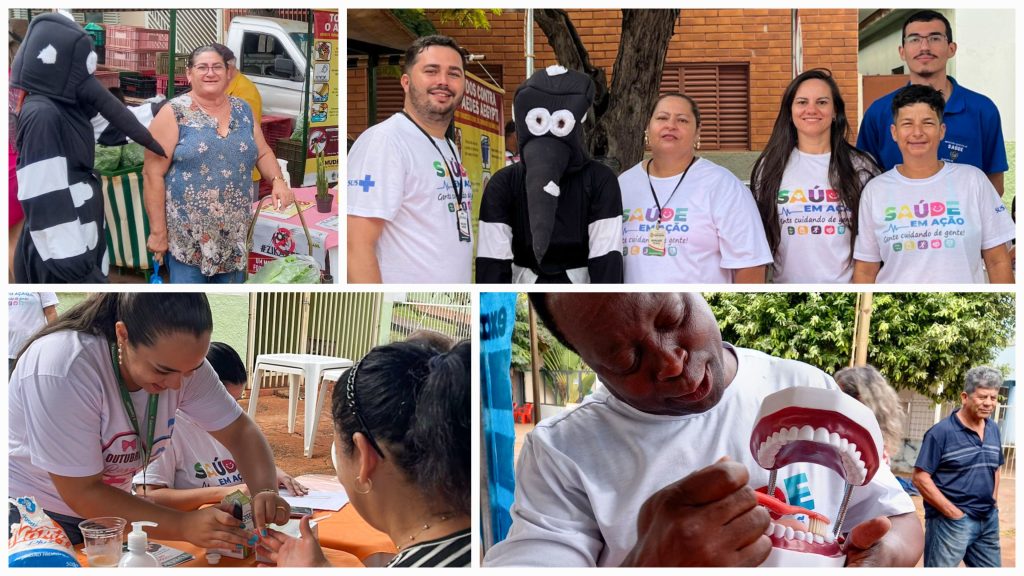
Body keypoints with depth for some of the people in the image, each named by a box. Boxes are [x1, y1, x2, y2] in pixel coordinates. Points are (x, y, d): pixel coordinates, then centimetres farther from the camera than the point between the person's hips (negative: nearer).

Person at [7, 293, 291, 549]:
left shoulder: (181, 359, -14)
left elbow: (240, 431, -7)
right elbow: (82, 494, -25)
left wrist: (265, 490, -25)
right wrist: (185, 526, -31)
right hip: (33, 517, -4)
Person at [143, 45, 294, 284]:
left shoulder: (243, 110, 9)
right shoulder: (174, 113, -6)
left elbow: (263, 153, 18)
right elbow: (153, 173, -8)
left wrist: (278, 181, -4)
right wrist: (158, 231, -11)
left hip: (235, 235, 5)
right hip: (188, 237, -5)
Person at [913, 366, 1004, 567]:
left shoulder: (993, 430, 9)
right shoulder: (942, 432, -13)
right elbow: (921, 478, -15)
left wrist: (994, 503, 10)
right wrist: (952, 512, -17)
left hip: (988, 520, 7)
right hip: (951, 521, -7)